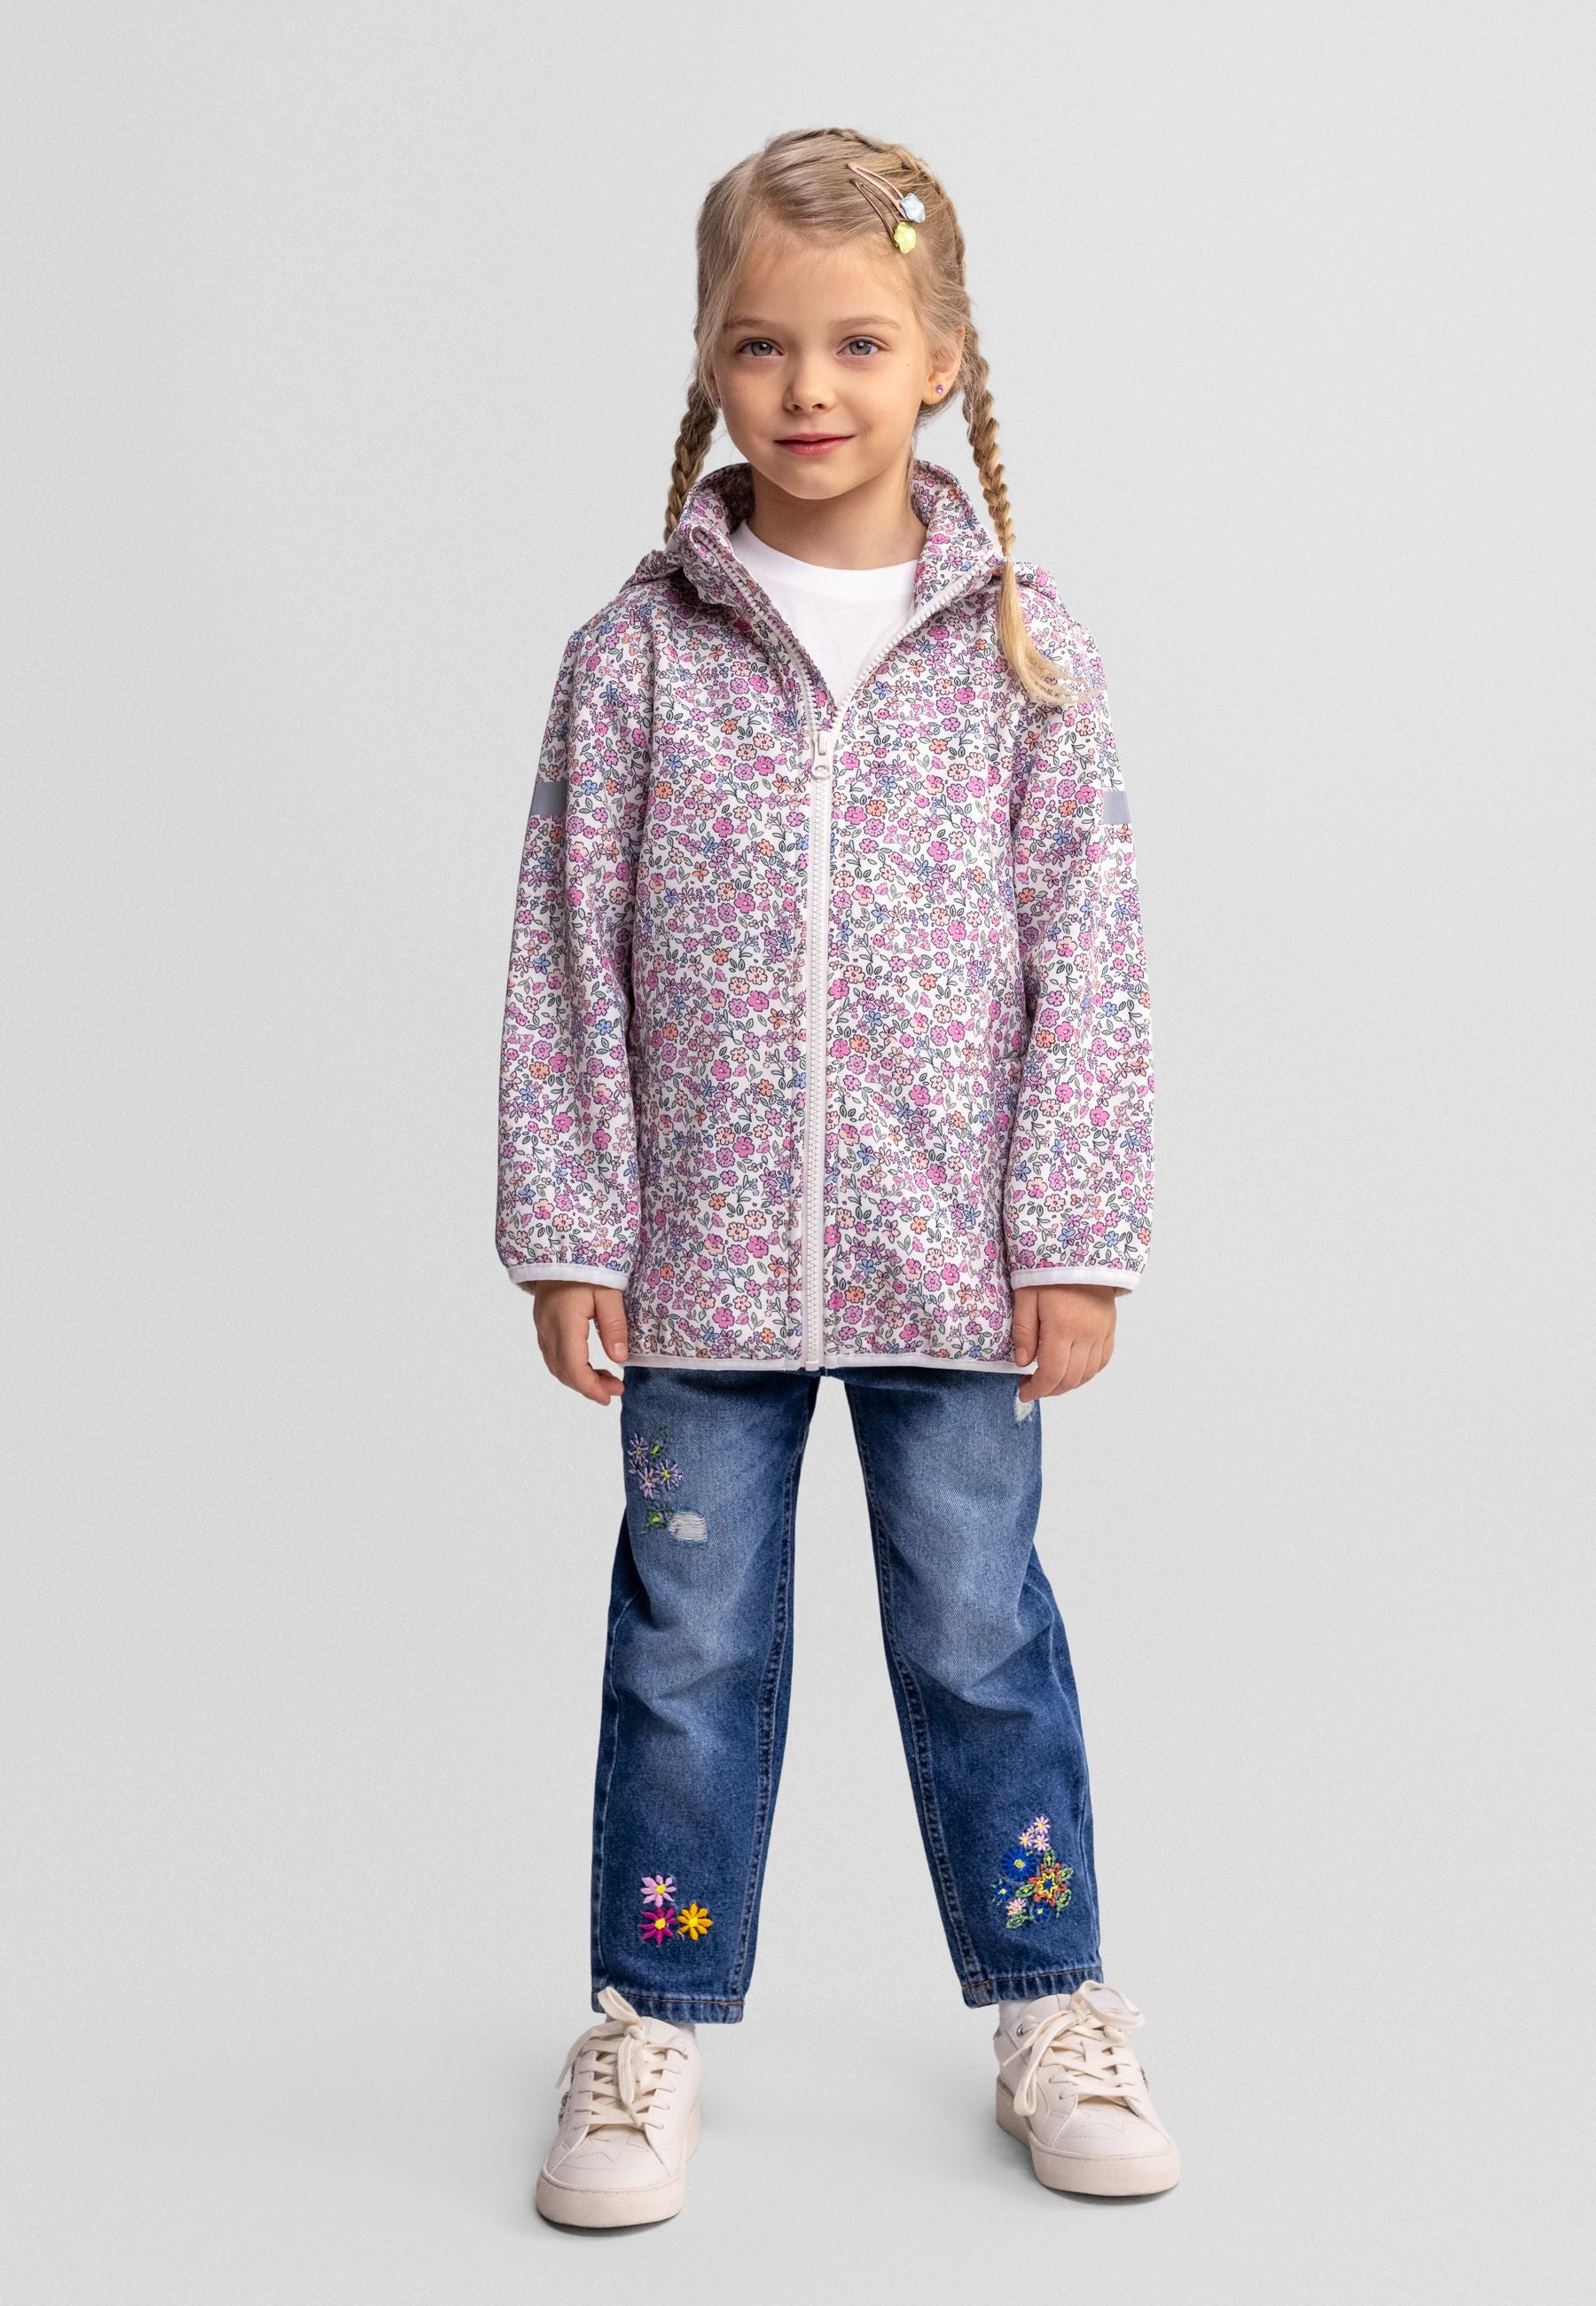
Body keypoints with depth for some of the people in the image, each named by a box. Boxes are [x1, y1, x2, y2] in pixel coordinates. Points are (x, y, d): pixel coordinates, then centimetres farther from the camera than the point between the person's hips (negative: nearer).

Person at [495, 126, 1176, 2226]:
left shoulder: (1025, 650, -1)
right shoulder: (635, 653, -1)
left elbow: (1087, 955, 0)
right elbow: (568, 956, 0)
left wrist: (1077, 1237, -3)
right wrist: (568, 1229, -3)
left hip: (953, 1257, 0)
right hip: (701, 1255, 0)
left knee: (981, 1635, 11)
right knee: (688, 1644, 11)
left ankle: (1050, 2006, 30)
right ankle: (657, 2019, 28)